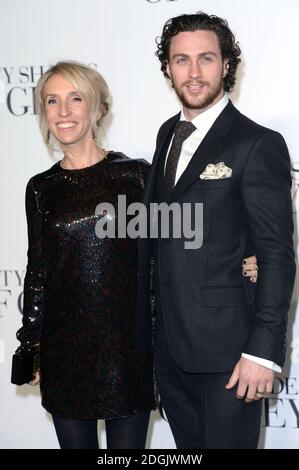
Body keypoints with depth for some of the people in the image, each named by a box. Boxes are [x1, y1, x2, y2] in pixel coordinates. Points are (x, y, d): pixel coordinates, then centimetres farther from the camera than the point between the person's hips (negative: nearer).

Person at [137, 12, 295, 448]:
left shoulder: (258, 145, -12)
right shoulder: (168, 133, 11)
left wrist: (264, 350, -19)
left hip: (226, 348, -7)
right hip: (169, 345, 7)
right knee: (187, 446, 17)